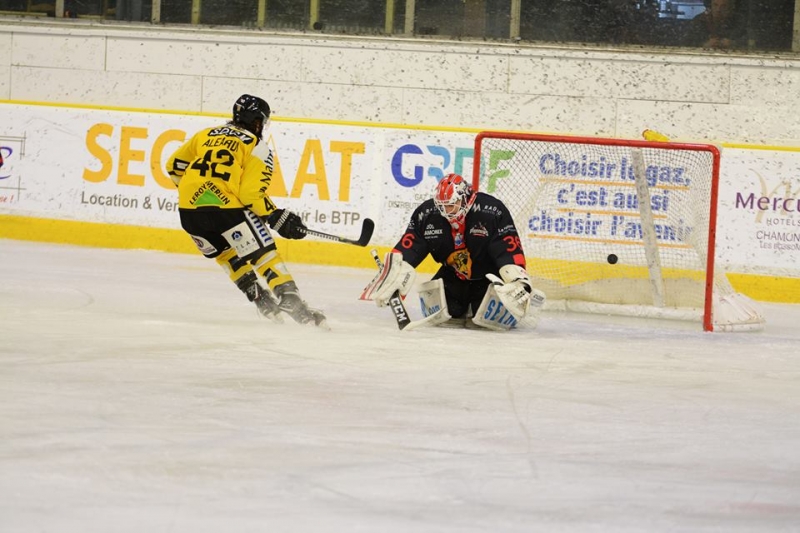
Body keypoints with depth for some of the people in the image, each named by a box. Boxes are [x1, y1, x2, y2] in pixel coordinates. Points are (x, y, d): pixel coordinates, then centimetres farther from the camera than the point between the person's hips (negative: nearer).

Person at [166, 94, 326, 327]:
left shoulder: (207, 134, 21)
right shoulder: (256, 148, 4)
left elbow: (175, 165, 22)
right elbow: (251, 194, -7)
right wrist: (278, 218, 0)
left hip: (189, 208, 5)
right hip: (226, 208, -5)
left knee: (228, 256, 24)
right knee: (264, 253, 1)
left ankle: (262, 301, 20)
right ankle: (291, 302, -12)